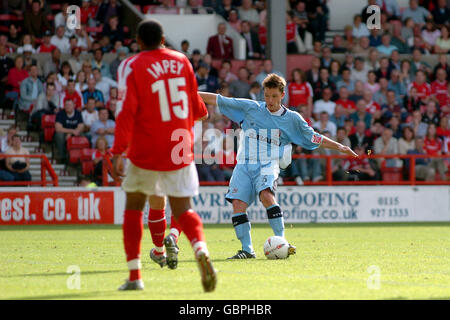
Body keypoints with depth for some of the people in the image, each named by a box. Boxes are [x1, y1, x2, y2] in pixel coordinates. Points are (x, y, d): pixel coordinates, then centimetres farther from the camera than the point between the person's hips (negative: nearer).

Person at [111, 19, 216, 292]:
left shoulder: (132, 66, -6)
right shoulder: (182, 61, 6)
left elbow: (127, 111, -15)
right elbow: (196, 107, 15)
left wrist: (119, 151, -17)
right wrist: (203, 112, 39)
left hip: (145, 152, -2)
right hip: (180, 151, 3)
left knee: (134, 207, 14)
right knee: (183, 210, 4)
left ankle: (134, 276, 9)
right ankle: (201, 250, -29)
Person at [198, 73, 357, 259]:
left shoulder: (292, 119, 8)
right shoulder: (250, 108, 9)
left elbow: (314, 138, 18)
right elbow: (219, 101, 11)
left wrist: (339, 147, 13)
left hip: (268, 164, -2)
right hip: (244, 164, 2)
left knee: (266, 195, -30)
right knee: (238, 203, -14)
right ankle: (247, 249, -8)